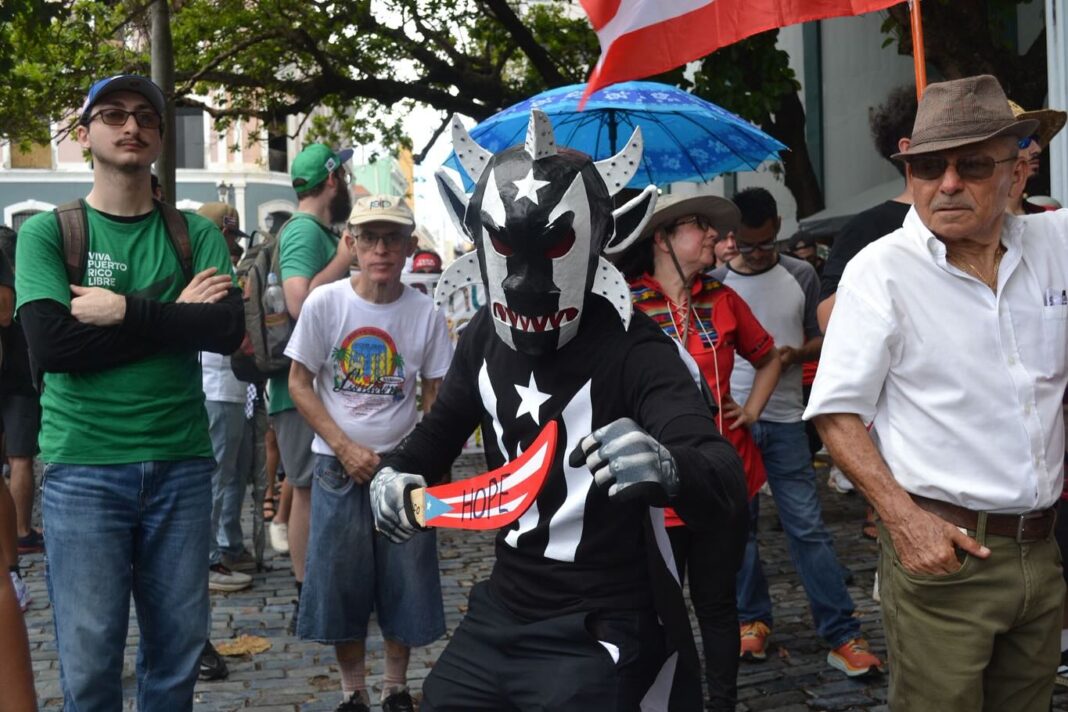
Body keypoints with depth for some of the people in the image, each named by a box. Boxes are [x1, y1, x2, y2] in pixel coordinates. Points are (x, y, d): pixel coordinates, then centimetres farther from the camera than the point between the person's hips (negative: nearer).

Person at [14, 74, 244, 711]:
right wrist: (174, 314, -10)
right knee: (90, 658, 1)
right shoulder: (47, 233, 2)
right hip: (83, 466, -2)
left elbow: (229, 330, -7)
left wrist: (123, 311, -14)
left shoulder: (196, 235, 8)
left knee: (178, 648, 9)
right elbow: (50, 343, -13)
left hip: (181, 464, 2)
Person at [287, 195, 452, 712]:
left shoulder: (425, 313, -6)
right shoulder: (325, 303, -9)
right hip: (339, 465, -1)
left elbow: (436, 397, 3)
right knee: (341, 582, 6)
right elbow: (299, 384, -4)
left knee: (406, 581, 7)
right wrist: (346, 447, -13)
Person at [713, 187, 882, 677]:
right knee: (739, 525, 8)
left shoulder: (801, 276, 3)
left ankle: (841, 634, 2)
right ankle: (752, 618, 22)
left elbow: (821, 338, 11)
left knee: (807, 525, -2)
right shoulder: (715, 283, 1)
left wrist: (795, 353, -11)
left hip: (784, 420, 0)